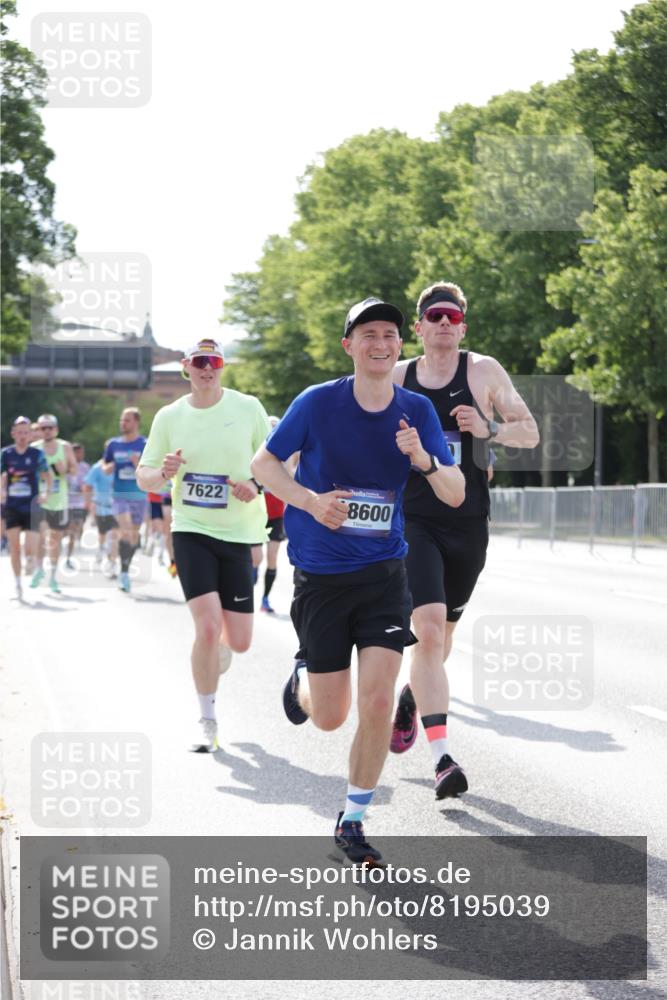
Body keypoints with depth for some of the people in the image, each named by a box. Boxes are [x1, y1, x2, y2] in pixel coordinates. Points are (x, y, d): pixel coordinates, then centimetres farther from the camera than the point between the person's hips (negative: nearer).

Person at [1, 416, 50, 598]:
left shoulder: (37, 454, -2)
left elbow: (46, 476, -4)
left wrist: (45, 492, -21)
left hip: (31, 507, -1)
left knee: (30, 549, -7)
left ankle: (30, 559, 30)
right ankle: (17, 582, 13)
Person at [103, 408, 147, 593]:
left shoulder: (145, 445, -1)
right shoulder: (113, 444, 6)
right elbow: (105, 468, 16)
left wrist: (140, 465, -21)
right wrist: (109, 467, -7)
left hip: (139, 495, 0)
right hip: (120, 494, 0)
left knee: (134, 534, 9)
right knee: (125, 531, -19)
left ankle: (125, 570, 28)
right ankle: (124, 572, -14)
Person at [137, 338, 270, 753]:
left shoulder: (248, 408, -1)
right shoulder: (170, 417, 2)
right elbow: (143, 477, 8)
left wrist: (256, 484, -16)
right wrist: (163, 473, -15)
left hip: (237, 534, 1)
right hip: (191, 531, -1)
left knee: (239, 641, 3)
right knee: (208, 626, -17)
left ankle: (219, 652, 43)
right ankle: (207, 722, -1)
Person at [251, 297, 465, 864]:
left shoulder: (417, 412, -2)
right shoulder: (318, 403, -9)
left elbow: (456, 495, -4)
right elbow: (263, 464, 1)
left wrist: (423, 459, -25)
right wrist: (311, 501, -16)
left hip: (383, 574, 1)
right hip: (320, 576, -1)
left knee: (377, 703, -11)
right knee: (330, 718, 4)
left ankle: (353, 822, 7)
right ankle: (303, 676, 41)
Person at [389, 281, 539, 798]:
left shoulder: (484, 371, 1)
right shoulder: (396, 378, 5)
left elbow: (530, 433, 3)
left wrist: (489, 429, -16)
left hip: (468, 523, 2)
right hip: (414, 522, -1)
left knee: (442, 632, 16)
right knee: (429, 627, -19)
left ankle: (411, 696, 50)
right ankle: (442, 756, -24)